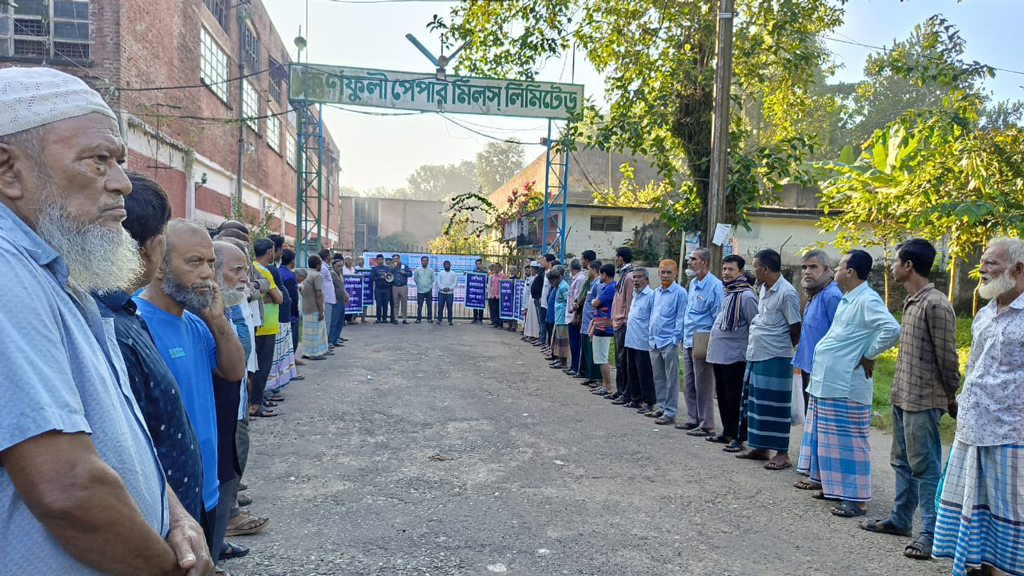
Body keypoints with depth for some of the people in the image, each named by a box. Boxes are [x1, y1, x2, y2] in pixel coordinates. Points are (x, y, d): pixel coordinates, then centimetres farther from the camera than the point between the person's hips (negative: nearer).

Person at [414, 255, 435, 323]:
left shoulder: (431, 270, 2)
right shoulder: (417, 270, 0)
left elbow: (432, 280, 11)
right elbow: (415, 279, 9)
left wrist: (428, 284, 10)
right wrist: (420, 284, 10)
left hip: (429, 290, 0)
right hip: (420, 290, 0)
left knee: (429, 305, 4)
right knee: (419, 305, 3)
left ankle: (430, 318, 11)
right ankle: (419, 318, 11)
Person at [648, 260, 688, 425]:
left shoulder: (680, 292, -8)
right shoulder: (656, 292, 13)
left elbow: (681, 318, -10)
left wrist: (675, 339, -13)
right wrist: (652, 337, 15)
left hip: (669, 342, -7)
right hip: (655, 342, 7)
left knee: (671, 379, -1)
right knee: (658, 378, 14)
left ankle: (670, 413, 3)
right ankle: (662, 408, 24)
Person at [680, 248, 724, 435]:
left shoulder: (714, 285, -13)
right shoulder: (692, 283, 13)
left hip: (703, 342, -9)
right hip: (689, 341, 9)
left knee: (703, 387, -2)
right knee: (689, 384, 15)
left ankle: (707, 425, 7)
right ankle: (693, 419, 26)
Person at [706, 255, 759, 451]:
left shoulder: (746, 295, -13)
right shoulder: (727, 293, 15)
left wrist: (751, 352, -14)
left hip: (735, 356, -9)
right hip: (719, 354, 9)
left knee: (735, 398, -4)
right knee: (722, 396, 15)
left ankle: (739, 437, 4)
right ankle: (727, 432, 26)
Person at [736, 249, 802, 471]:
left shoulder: (786, 292, -16)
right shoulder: (764, 289, 11)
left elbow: (796, 329, -11)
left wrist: (781, 347, 1)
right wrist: (757, 344, 11)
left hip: (776, 359, -9)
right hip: (756, 356, 9)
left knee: (776, 406, -2)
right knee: (756, 402, 14)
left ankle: (782, 453, 8)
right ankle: (760, 447, 26)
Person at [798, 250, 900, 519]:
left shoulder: (868, 300, -16)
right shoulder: (848, 299, 14)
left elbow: (892, 330, -28)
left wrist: (869, 356, -17)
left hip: (845, 386, -10)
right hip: (827, 382, 10)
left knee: (848, 441, -4)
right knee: (831, 438, 19)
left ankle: (856, 498, 4)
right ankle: (833, 486, 32)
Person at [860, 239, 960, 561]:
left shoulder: (935, 305, -17)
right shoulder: (911, 302, 12)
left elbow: (947, 358, -14)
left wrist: (952, 398, -5)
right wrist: (899, 391, 17)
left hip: (923, 401, -9)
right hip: (902, 397, 9)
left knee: (925, 467, -2)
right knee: (902, 462, 17)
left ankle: (931, 533, 7)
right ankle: (901, 519, 29)